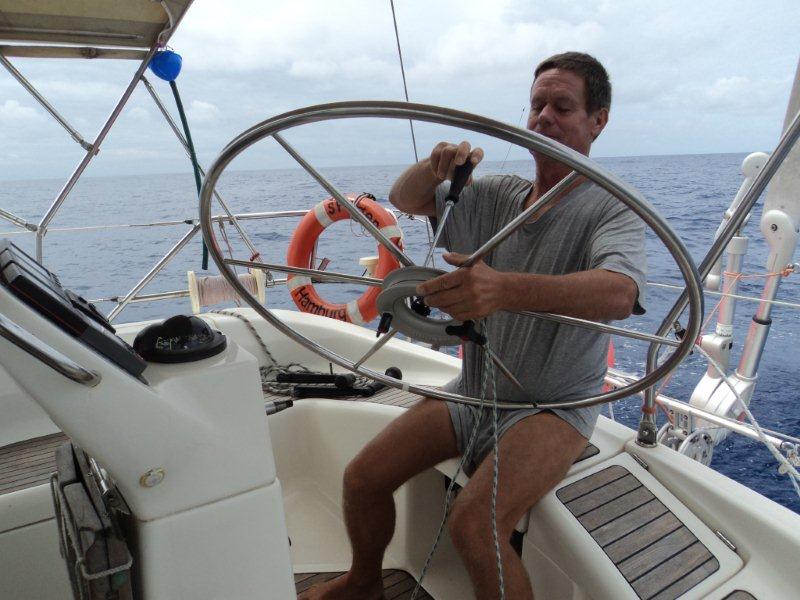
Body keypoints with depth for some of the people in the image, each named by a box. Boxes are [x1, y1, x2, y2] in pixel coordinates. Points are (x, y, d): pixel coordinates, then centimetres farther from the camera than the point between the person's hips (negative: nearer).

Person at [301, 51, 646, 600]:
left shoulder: (611, 210, -12)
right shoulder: (493, 195, 5)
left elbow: (617, 293, -33)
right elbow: (404, 200, 9)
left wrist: (504, 288, -51)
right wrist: (436, 164, -14)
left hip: (554, 406, -5)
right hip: (473, 390, 6)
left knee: (472, 525, -28)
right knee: (363, 478, -1)